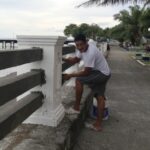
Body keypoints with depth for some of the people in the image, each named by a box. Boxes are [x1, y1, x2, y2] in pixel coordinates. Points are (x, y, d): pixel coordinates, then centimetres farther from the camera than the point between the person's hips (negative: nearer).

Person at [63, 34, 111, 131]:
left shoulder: (90, 53, -29)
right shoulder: (82, 49, -1)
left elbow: (86, 72, -24)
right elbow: (75, 60, 11)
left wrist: (71, 75, -17)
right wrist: (63, 59, -5)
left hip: (102, 74, -10)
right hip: (104, 73, 10)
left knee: (79, 80, -15)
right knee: (100, 96, 9)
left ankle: (76, 108, -3)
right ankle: (98, 124, 16)